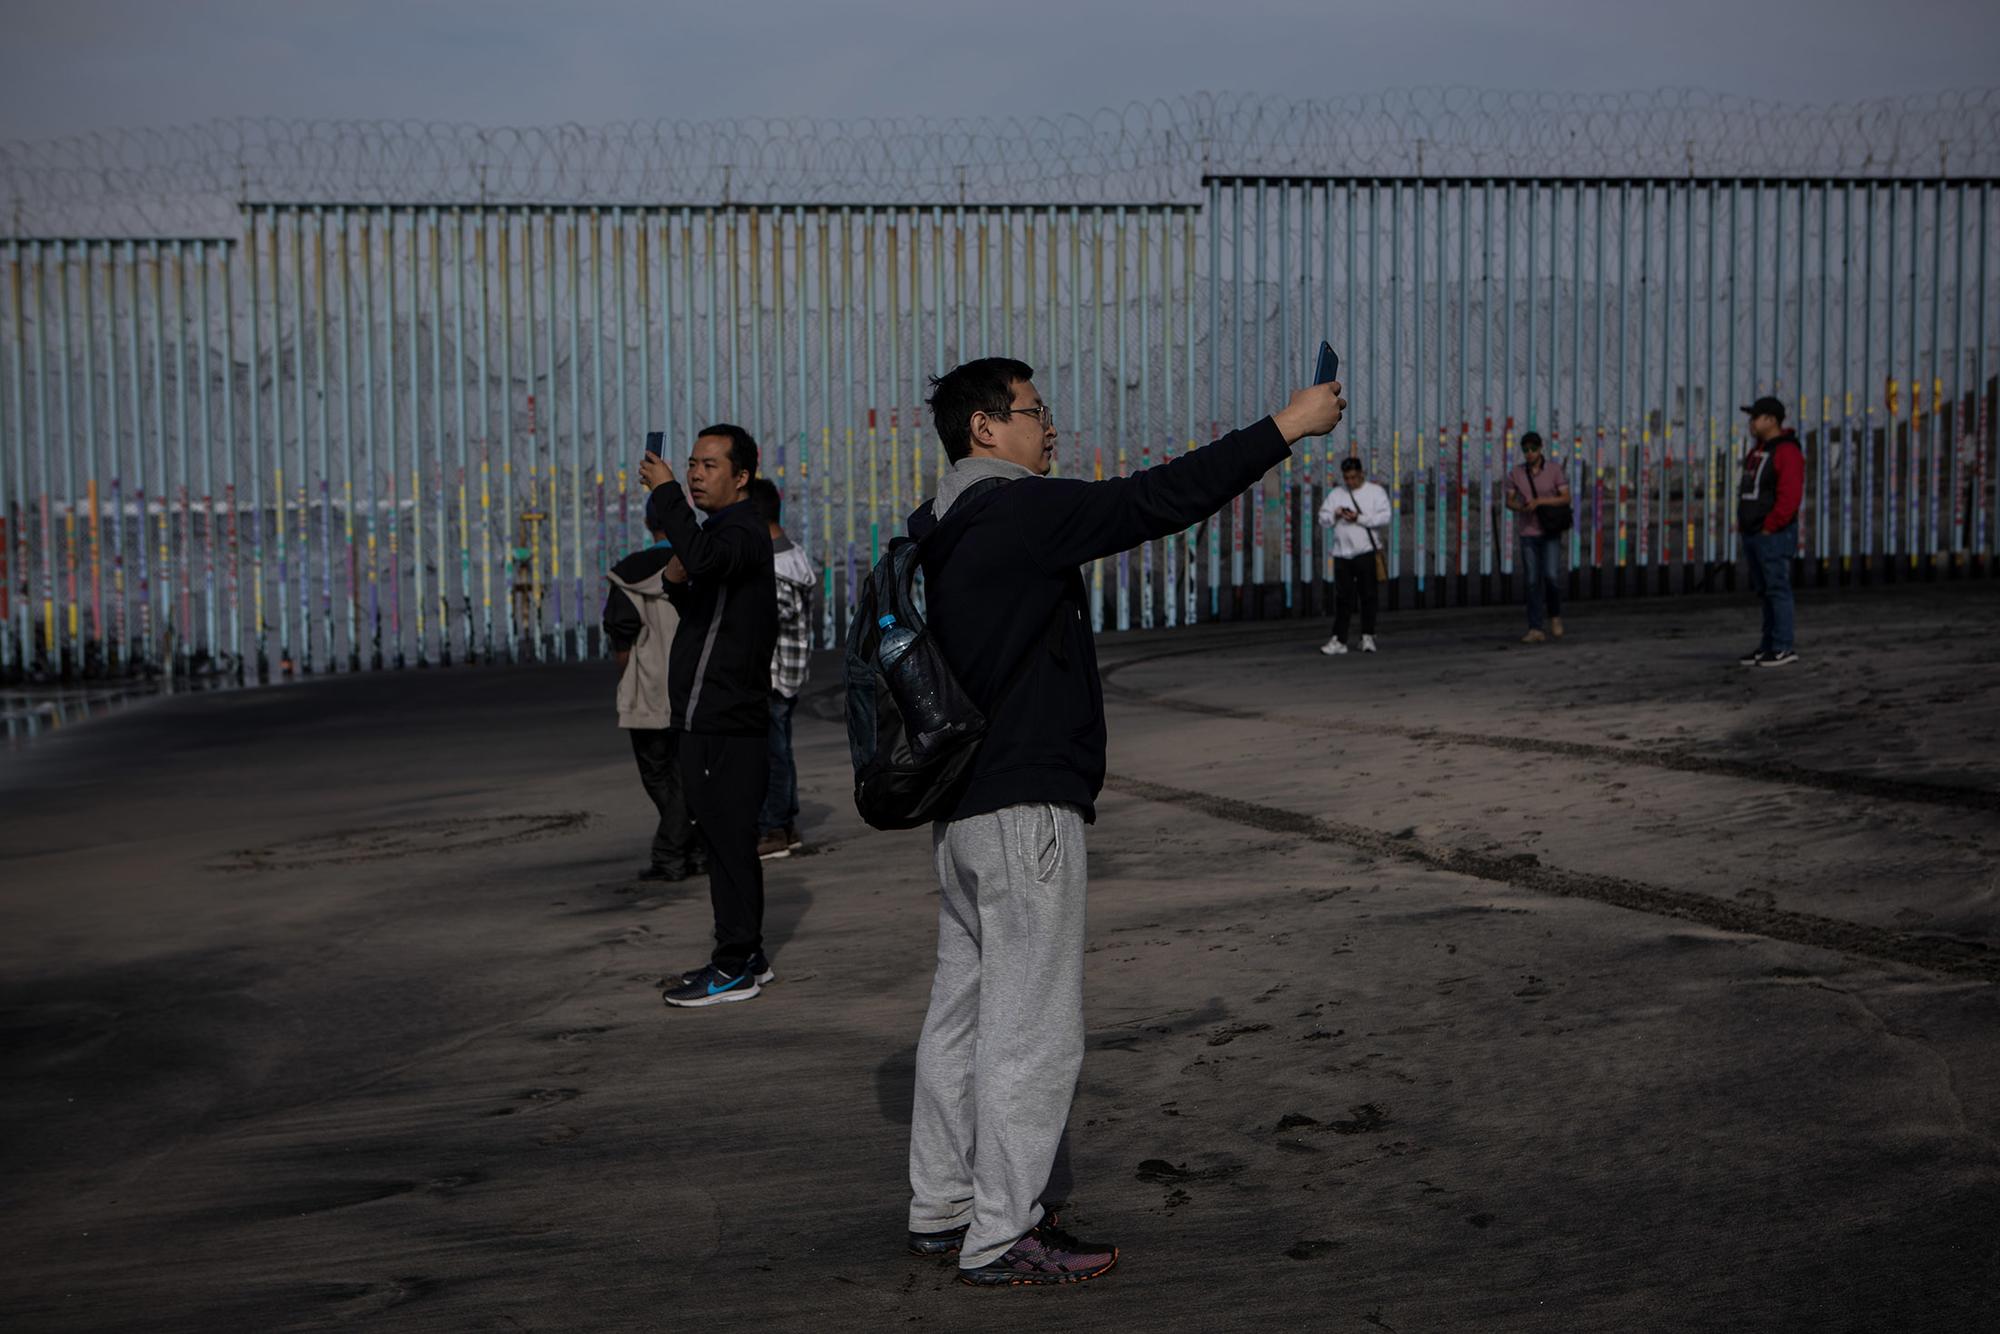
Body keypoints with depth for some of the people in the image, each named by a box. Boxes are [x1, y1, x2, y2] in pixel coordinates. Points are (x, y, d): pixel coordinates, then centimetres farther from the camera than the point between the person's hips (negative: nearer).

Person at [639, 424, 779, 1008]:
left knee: (728, 841, -6)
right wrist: (675, 581, 10)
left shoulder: (742, 531, -12)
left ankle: (735, 969, 0)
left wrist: (666, 493, -27)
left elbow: (705, 560, -36)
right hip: (713, 721, 10)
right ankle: (745, 955, 23)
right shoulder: (728, 532, 21)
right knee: (727, 842, 15)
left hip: (724, 727, -10)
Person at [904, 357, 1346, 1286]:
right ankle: (1002, 1236, 7)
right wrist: (1286, 427, -11)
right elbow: (1158, 499, -17)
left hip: (963, 806, 10)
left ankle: (941, 1208, 26)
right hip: (1023, 807, -10)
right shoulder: (1017, 512, -16)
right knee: (1032, 1025, -2)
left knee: (964, 1010, 16)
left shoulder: (945, 530, 13)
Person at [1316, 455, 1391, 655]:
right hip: (1341, 553, 3)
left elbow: (1384, 518, -7)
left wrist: (1359, 518, -14)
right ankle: (1339, 640, 1)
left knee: (1367, 596, 1)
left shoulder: (1375, 492, 4)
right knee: (1342, 598, 1)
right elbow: (1323, 517, 12)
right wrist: (1334, 515, -9)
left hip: (1366, 551, -3)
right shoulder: (1336, 494, 15)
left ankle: (1368, 637, 10)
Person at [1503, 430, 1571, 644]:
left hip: (1551, 532, -2)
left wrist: (1539, 501, -24)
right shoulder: (1516, 472, 0)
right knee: (1533, 582, -3)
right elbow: (1509, 502, 4)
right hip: (1528, 533, 2)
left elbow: (1566, 499, -11)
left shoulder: (1555, 469, -7)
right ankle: (1536, 630, -1)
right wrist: (1520, 508, -21)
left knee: (1551, 576, -14)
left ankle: (1554, 614, 15)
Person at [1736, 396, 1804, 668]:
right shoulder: (1758, 450, 16)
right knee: (1765, 591, 11)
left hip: (1774, 534, -9)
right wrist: (1743, 523, 15)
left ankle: (1784, 648, -3)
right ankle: (1768, 645, 16)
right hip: (1754, 534, 9)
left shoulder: (1786, 452, -14)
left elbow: (1790, 495, -21)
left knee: (1777, 589, -7)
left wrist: (1769, 527, -19)